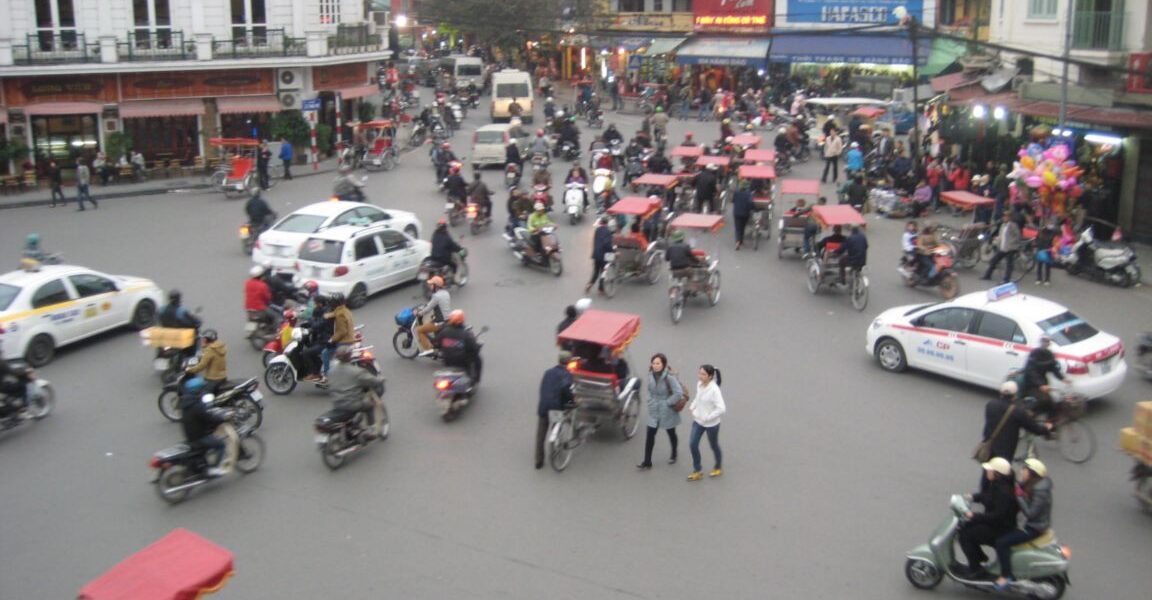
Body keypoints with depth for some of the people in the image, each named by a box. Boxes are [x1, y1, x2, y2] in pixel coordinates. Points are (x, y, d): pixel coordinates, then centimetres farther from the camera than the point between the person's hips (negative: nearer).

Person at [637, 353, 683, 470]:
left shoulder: (669, 377, -24)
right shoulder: (651, 374, -5)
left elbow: (679, 392, -27)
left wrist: (668, 403, -20)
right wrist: (650, 402, 2)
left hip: (667, 411, -4)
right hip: (654, 410, 4)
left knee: (671, 433, 17)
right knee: (650, 435, 0)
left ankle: (674, 455, 41)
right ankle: (647, 462, 7)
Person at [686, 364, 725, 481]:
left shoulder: (714, 390, -28)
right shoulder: (699, 384, -7)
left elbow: (722, 409, -29)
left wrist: (707, 417, -24)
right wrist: (692, 407, 0)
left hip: (711, 424, -6)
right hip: (698, 421, 6)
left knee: (714, 446, 16)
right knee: (692, 444, 2)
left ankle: (719, 468, 41)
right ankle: (697, 471, 20)